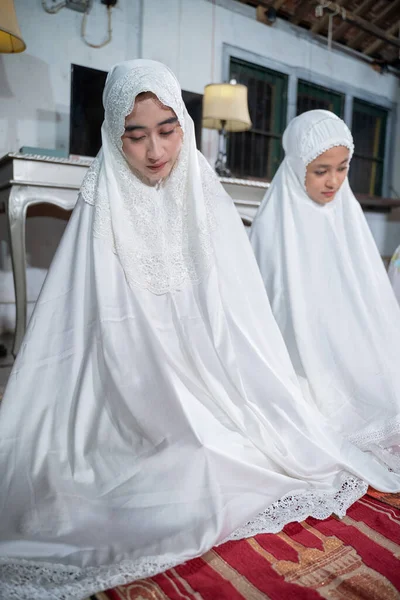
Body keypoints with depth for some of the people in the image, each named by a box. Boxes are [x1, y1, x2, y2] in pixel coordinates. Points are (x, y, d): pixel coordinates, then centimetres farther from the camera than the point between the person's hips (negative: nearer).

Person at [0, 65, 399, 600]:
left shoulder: (209, 204, 0)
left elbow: (246, 330, 1)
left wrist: (284, 429, -1)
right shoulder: (102, 214, -6)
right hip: (134, 427, -2)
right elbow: (73, 340, -6)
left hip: (217, 411, 2)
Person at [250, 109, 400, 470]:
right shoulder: (275, 224, -14)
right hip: (304, 367, -5)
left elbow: (370, 295, 8)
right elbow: (281, 305, -11)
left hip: (353, 358, 5)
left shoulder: (349, 212, 4)